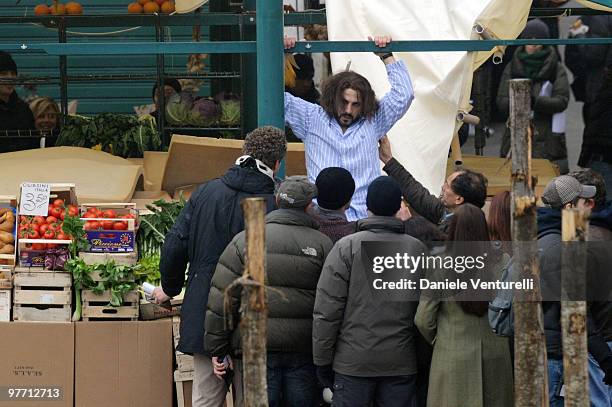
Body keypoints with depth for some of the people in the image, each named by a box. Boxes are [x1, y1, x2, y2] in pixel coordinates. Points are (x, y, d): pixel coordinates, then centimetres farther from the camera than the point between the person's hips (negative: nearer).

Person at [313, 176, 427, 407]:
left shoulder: (347, 247, -6)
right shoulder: (418, 250, 2)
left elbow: (327, 308, -7)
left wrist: (322, 360, 0)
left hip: (353, 361, -2)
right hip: (402, 362, 2)